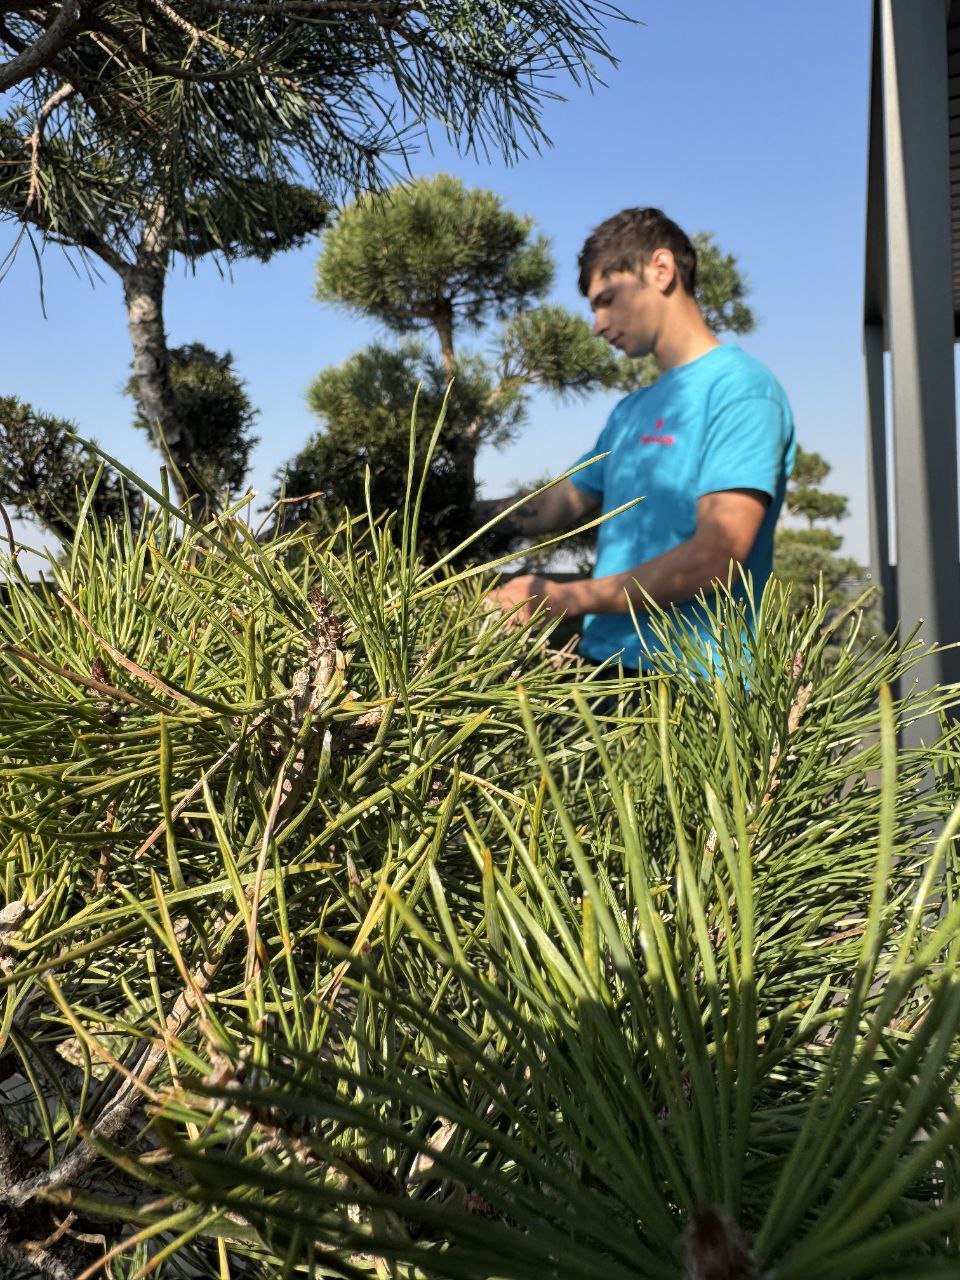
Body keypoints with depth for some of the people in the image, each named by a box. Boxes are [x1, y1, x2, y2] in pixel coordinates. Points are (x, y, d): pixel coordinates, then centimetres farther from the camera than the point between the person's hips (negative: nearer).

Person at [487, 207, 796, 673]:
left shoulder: (740, 387, -6)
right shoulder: (631, 412, 20)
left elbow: (717, 557, -17)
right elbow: (555, 507, 21)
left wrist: (569, 597, -18)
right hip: (607, 660, 7)